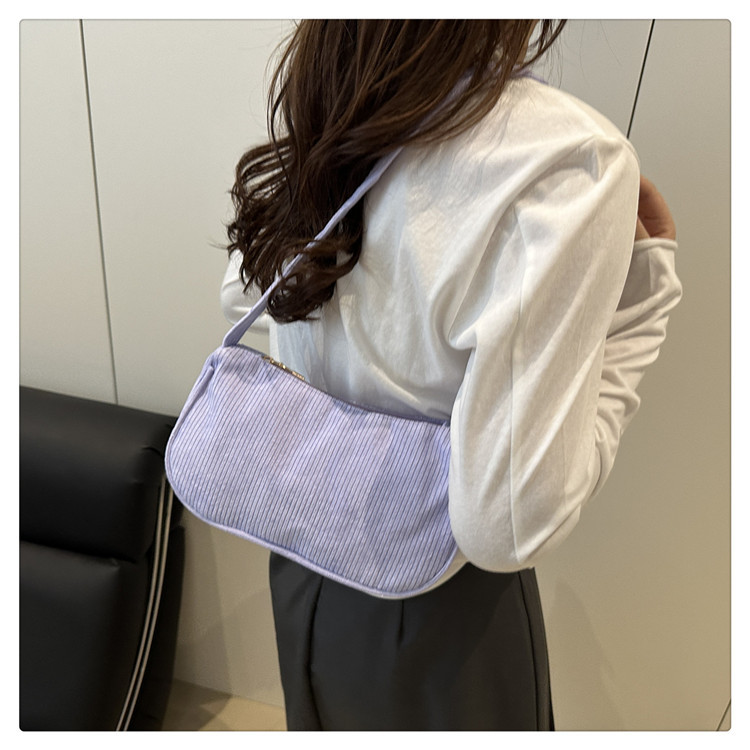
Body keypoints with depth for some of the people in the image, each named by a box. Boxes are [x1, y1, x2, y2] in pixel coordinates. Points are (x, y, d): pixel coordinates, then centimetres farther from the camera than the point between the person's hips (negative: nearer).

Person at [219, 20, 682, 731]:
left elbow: (240, 292, 8)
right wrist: (643, 282, -20)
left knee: (321, 721, 32)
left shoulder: (321, 97, -10)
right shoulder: (568, 160, -32)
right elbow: (508, 526, -30)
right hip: (438, 607, -5)